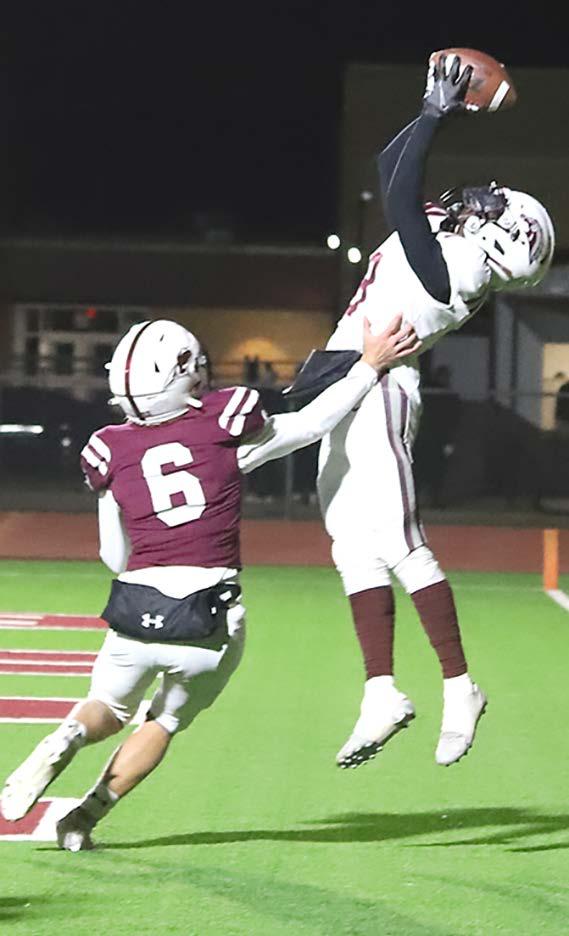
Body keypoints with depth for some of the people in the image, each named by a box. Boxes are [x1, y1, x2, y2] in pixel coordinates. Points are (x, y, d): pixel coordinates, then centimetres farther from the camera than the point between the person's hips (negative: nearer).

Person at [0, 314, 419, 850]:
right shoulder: (225, 431, 0)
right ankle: (85, 817, 7)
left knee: (108, 708, 24)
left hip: (137, 606, 1)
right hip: (211, 617, -1)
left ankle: (66, 740, -10)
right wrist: (371, 364, 23)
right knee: (165, 721, 21)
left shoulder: (111, 453, 6)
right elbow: (310, 422, 13)